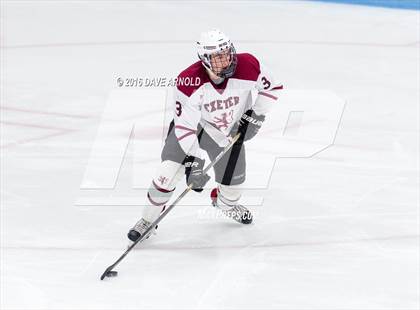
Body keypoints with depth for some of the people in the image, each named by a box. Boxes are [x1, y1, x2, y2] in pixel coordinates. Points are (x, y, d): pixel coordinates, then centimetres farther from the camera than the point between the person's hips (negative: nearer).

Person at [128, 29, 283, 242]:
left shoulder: (247, 67, -28)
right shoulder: (189, 81, -35)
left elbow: (270, 88, -7)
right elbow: (184, 125, -32)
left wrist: (256, 116, -10)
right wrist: (193, 160, -37)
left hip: (230, 130, 3)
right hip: (192, 125, -3)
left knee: (232, 179, 10)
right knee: (170, 168, -19)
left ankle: (226, 203, 49)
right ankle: (148, 220, -1)